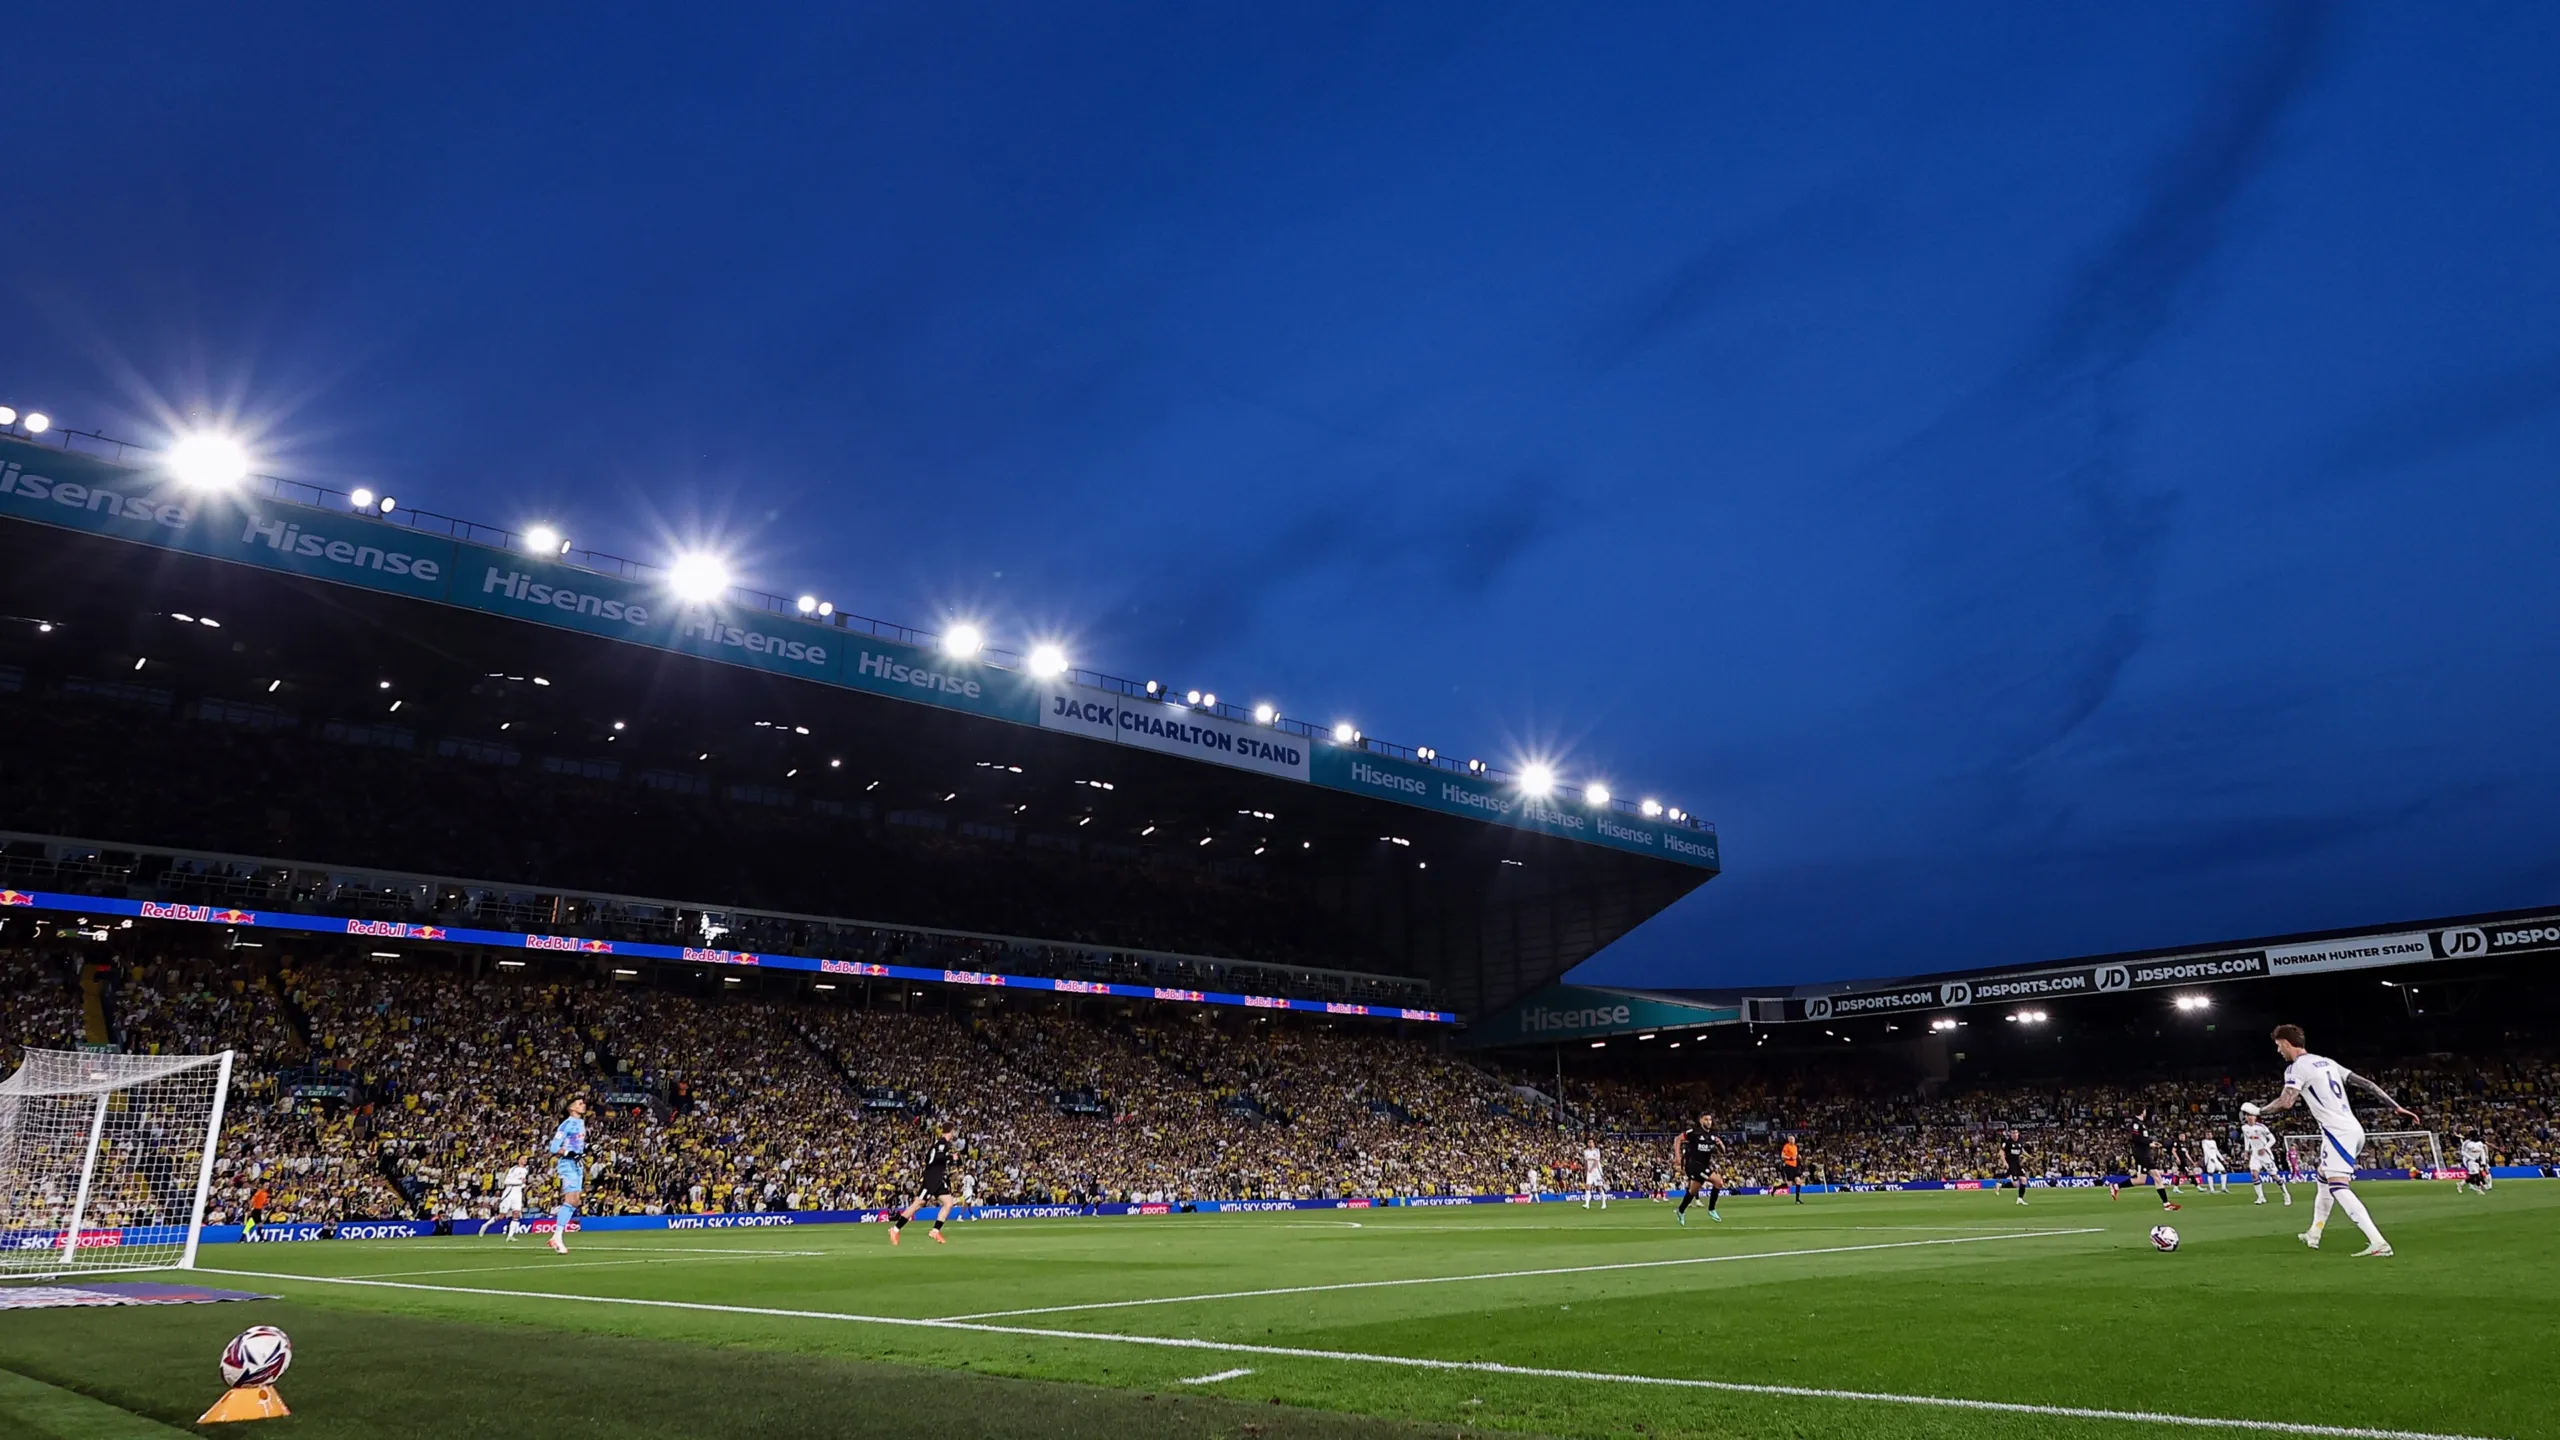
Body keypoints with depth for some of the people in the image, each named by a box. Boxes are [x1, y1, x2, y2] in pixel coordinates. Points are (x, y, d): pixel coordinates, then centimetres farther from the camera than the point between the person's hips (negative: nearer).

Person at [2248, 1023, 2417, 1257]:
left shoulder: (2297, 1067, -9)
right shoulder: (2326, 1062, 18)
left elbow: (2286, 1102, -20)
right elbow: (2365, 1083, 15)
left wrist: (2258, 1110, -4)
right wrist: (2396, 1106, 18)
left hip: (2338, 1132, -10)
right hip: (2353, 1129, 10)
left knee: (2338, 1187, -15)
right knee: (2324, 1179, 22)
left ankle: (2378, 1242, -26)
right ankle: (2314, 1234, 31)